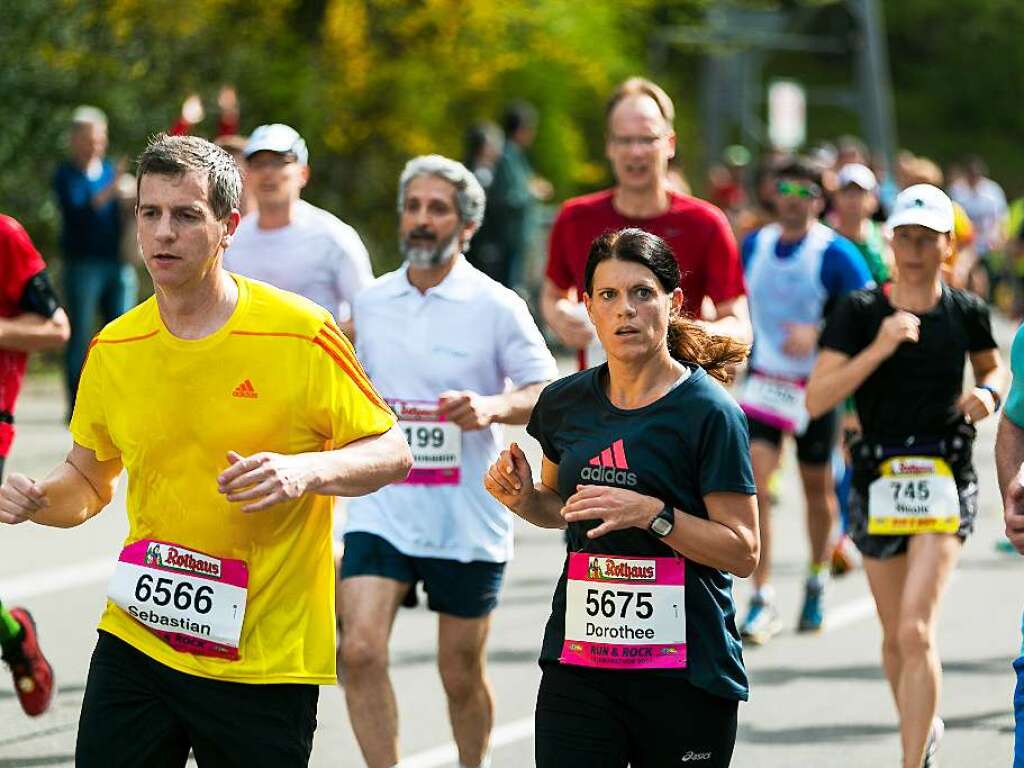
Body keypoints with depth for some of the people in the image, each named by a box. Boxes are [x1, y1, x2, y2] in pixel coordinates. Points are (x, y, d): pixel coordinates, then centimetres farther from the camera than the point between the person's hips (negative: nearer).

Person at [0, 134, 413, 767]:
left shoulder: (302, 335, -9)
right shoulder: (114, 350, 4)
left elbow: (393, 453, -4)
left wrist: (306, 470, -23)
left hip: (267, 660, -3)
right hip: (136, 640, 3)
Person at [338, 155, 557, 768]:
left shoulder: (496, 306, -6)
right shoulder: (371, 303, 7)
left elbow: (548, 393, -9)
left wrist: (493, 406, -26)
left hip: (468, 521, -2)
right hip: (382, 509, 3)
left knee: (462, 675, 8)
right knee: (361, 650, -17)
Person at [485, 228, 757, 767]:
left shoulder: (708, 411, -7)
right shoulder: (565, 403, 8)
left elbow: (743, 552, -9)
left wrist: (651, 513, -21)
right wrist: (522, 498, 4)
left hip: (683, 674, -3)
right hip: (578, 666, 4)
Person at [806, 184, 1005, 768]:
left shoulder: (967, 312, 1)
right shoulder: (859, 312, -3)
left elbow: (993, 365, 23)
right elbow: (817, 398, -12)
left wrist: (989, 392, 0)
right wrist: (880, 348, -21)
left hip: (945, 479, -2)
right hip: (878, 477, 2)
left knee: (917, 631, -17)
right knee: (895, 635, 15)